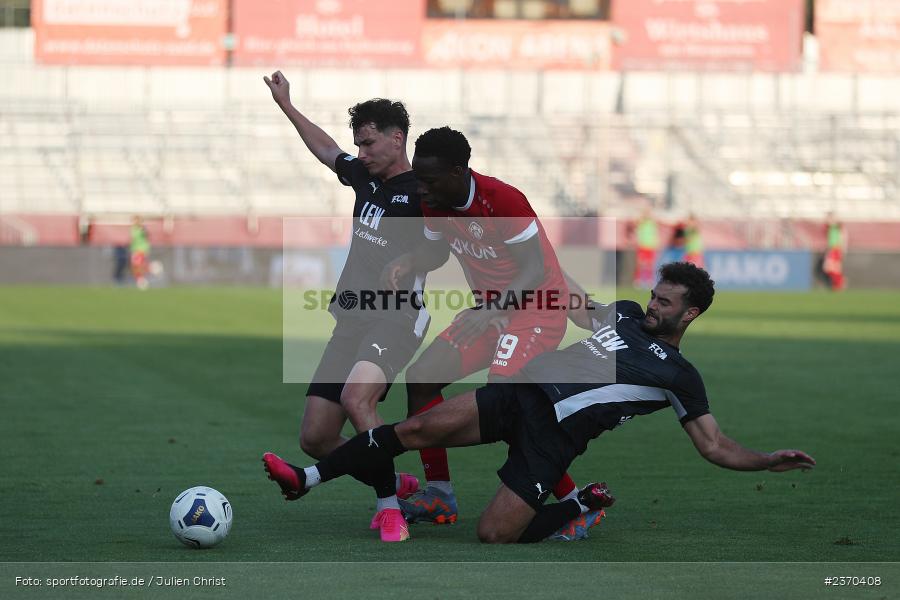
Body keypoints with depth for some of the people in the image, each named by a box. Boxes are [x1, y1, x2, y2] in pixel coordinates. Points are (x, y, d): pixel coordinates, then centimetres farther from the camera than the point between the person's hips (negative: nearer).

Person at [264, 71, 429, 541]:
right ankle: (397, 482, 22)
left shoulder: (423, 192, -5)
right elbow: (326, 150, 34)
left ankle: (389, 506, -22)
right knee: (314, 439, 2)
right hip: (350, 320, 8)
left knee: (356, 397, -35)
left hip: (396, 318, -8)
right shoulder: (364, 177, 15)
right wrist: (287, 106, 39)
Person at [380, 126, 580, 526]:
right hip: (490, 310, 9)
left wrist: (492, 311, -42)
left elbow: (535, 272, -28)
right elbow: (436, 251, 15)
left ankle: (573, 503, -13)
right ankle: (440, 497, 12)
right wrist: (404, 264, -7)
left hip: (537, 309, -9)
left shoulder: (504, 201, -28)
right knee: (420, 379, 2)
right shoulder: (436, 204, -4)